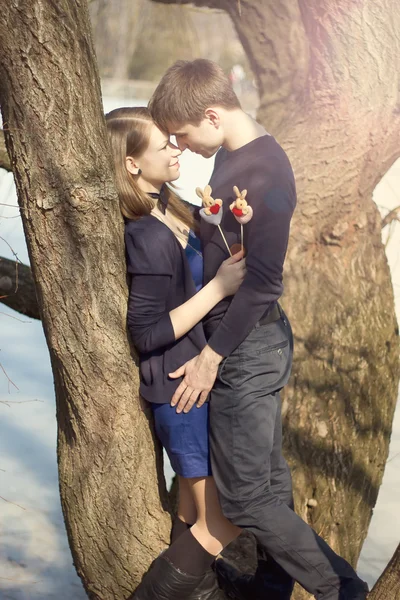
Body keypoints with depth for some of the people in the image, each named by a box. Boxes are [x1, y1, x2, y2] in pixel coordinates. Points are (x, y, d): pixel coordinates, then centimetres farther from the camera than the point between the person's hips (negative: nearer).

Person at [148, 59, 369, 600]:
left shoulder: (266, 169, -22)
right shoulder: (232, 156, 7)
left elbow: (262, 281, -22)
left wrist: (211, 357, -19)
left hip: (247, 348, -9)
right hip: (254, 342, 9)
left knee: (245, 496, -1)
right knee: (268, 475, 20)